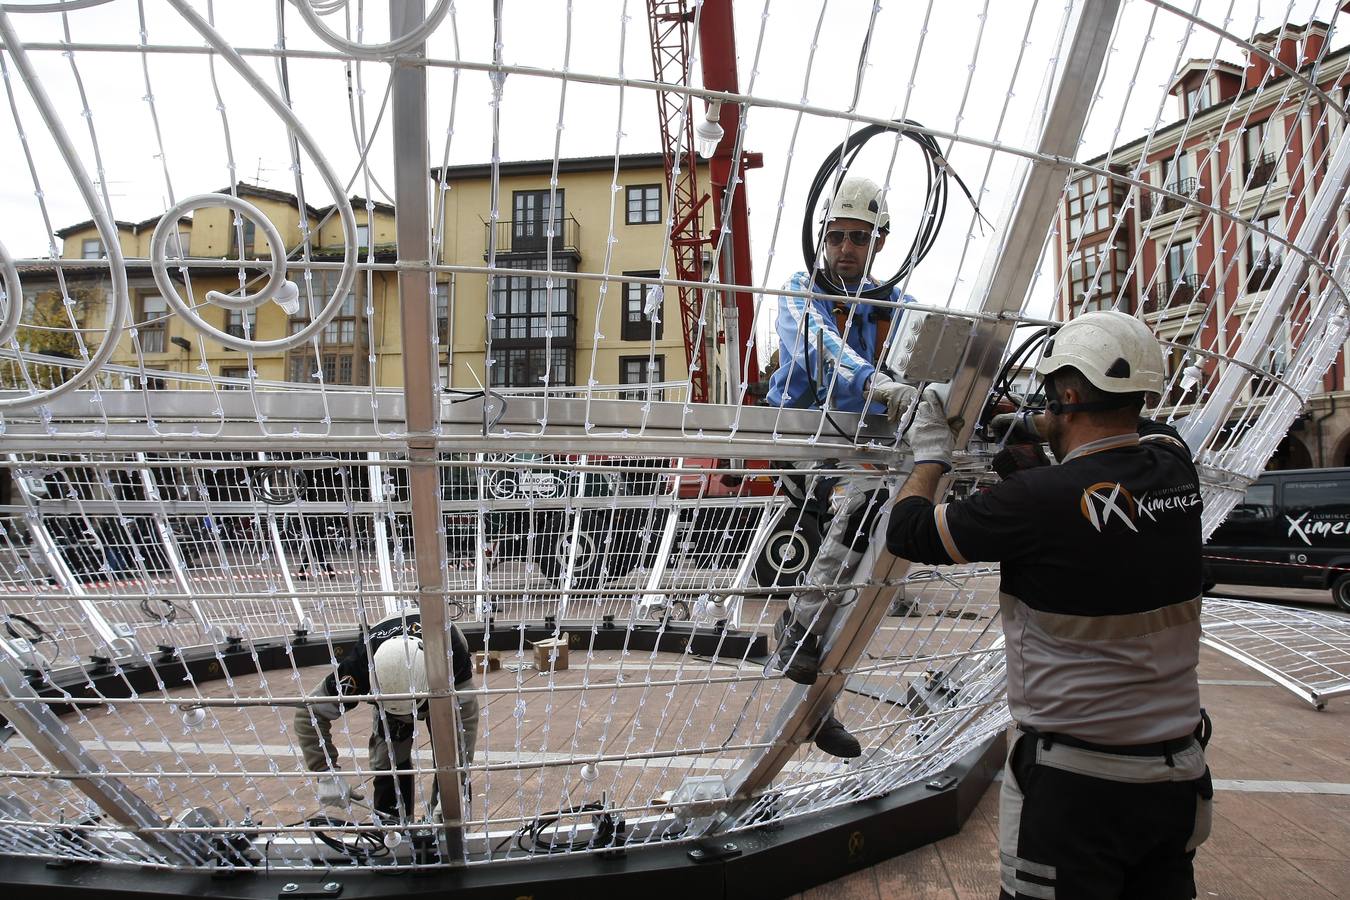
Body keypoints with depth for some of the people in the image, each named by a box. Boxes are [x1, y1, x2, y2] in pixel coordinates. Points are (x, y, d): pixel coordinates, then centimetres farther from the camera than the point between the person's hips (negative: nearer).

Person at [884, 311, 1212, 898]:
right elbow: (1119, 438, 22)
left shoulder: (1039, 498, -23)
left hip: (1074, 786, -6)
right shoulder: (1175, 467, -4)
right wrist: (1040, 428, 32)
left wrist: (930, 455, 7)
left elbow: (908, 534, -10)